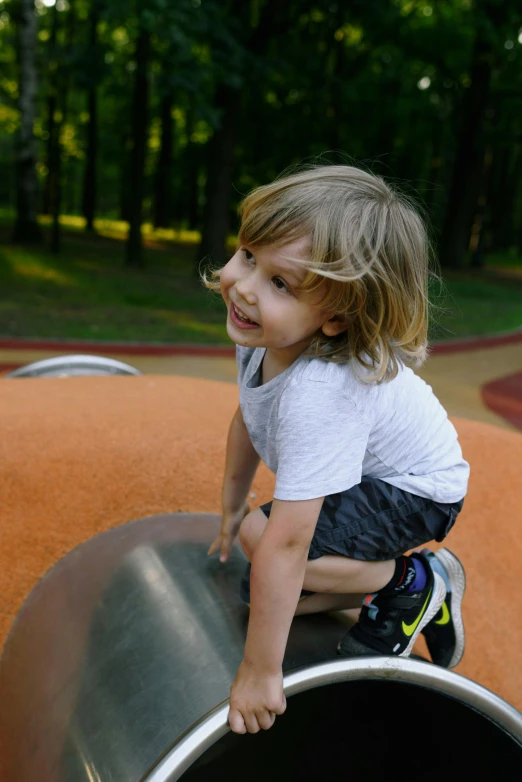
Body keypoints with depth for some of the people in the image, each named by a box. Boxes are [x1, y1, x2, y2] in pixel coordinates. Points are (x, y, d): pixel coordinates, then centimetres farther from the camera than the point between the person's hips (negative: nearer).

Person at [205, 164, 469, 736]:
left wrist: (260, 672, -32)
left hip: (414, 492, -8)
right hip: (357, 475, 8)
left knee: (266, 542, -27)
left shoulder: (320, 394, -43)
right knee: (259, 591, 7)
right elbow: (248, 420, 2)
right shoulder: (262, 331, -18)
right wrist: (231, 507, 11)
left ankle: (413, 582, -4)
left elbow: (286, 546, -40)